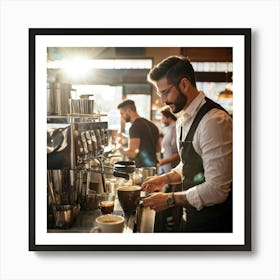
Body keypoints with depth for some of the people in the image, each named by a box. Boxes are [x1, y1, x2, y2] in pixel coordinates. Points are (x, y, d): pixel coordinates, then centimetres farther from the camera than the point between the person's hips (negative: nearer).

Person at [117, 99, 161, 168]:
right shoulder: (152, 125, 13)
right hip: (153, 167, 9)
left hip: (142, 168, -9)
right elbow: (158, 149, 21)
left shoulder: (135, 127, -15)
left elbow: (132, 153, -21)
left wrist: (121, 150, -2)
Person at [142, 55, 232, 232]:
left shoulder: (214, 120, -25)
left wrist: (171, 199, -18)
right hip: (193, 214, 8)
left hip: (213, 221, -8)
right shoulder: (183, 119, 6)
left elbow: (216, 189, -26)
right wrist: (166, 178, 2)